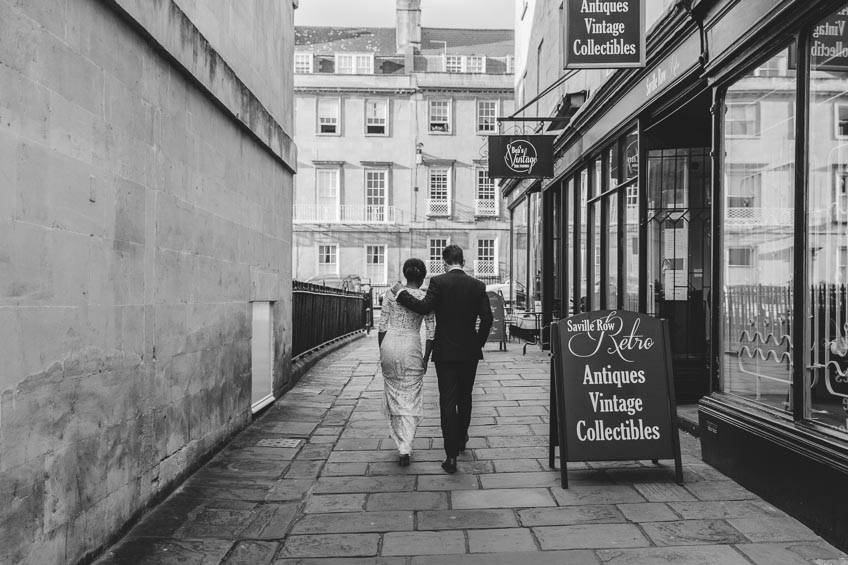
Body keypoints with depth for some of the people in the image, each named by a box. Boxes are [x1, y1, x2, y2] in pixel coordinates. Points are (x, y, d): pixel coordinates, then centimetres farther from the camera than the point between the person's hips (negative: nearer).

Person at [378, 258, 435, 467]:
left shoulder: (391, 294, 2)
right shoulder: (425, 298, -2)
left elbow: (382, 327, 3)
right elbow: (431, 332, -4)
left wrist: (382, 352, 13)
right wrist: (426, 358, 6)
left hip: (389, 344, 2)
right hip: (411, 347, -2)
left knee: (392, 394, 19)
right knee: (410, 399, 7)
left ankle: (400, 440, 29)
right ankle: (405, 449, 0)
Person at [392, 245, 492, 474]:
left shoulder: (438, 282, -9)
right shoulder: (477, 286, 1)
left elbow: (424, 307, -20)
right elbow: (487, 318, -2)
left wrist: (401, 293, -7)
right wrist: (479, 342, 11)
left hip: (445, 352, -3)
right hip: (470, 352, 3)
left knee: (448, 401, 0)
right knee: (465, 398, 20)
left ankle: (451, 455, -1)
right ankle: (461, 439, 38)